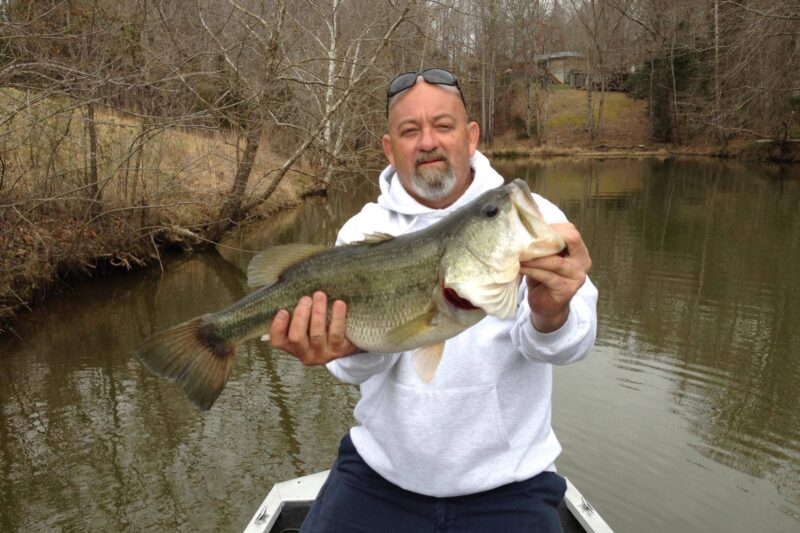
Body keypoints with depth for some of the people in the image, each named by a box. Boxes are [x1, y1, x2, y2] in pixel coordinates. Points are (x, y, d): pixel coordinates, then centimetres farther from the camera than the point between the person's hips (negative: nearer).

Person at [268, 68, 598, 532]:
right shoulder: (364, 230, -3)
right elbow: (367, 364, -14)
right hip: (380, 473, 2)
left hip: (507, 485, -1)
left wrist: (551, 314, -41)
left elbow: (569, 343, -19)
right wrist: (355, 341, -37)